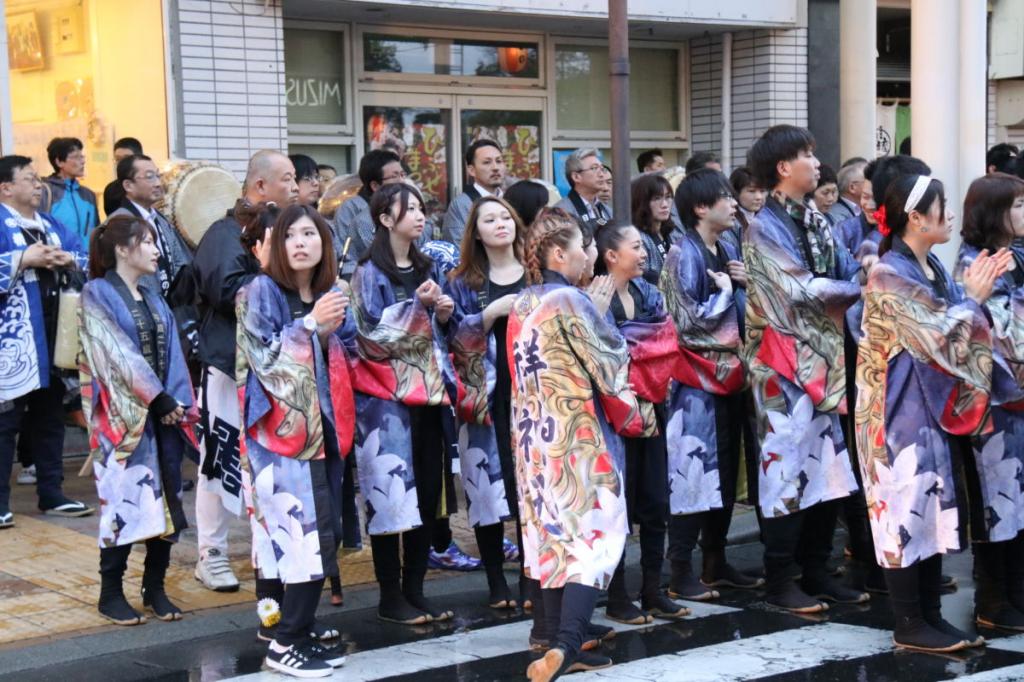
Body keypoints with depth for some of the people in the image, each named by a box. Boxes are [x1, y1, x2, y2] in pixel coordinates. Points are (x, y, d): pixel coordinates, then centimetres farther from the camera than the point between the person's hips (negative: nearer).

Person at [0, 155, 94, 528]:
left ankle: (51, 494, 22)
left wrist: (69, 260, -4)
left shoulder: (50, 223, 17)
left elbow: (87, 259, 16)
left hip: (54, 336, 7)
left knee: (50, 416, 13)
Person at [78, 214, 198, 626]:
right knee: (124, 499, -6)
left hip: (163, 412, 6)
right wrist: (157, 398, -15)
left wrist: (178, 403, -4)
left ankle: (155, 588, 14)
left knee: (165, 498, 4)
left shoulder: (153, 299, 17)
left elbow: (170, 355, 10)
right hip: (123, 415, -6)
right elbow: (118, 353, -12)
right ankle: (111, 593, 6)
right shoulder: (97, 294, -3)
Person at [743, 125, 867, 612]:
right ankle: (780, 581, 5)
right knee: (789, 464, -4)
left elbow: (848, 273, 8)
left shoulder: (816, 222, 14)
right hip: (785, 362, -8)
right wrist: (862, 291, -11)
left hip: (823, 358, 8)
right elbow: (800, 290, -16)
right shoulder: (765, 227, -9)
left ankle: (815, 571, 20)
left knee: (827, 463, 10)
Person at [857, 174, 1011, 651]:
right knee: (907, 509, -4)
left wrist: (977, 293, 1)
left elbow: (952, 333, 12)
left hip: (933, 408, 9)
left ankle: (931, 617, 17)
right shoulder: (889, 277, -15)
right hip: (901, 412, -9)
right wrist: (973, 297, -8)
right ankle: (909, 626, 4)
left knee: (934, 508, 10)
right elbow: (939, 338, -18)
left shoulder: (934, 269, 11)